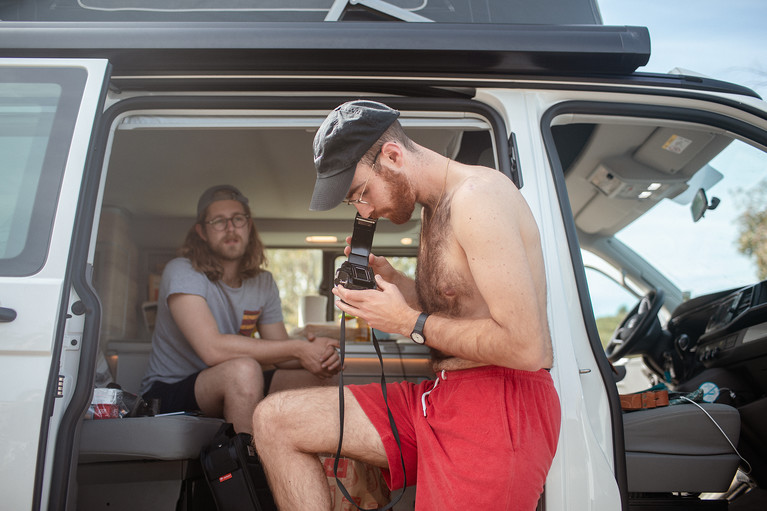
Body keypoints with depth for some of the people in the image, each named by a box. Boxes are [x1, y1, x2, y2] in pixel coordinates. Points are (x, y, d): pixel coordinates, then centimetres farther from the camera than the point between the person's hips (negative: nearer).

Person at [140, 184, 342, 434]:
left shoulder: (263, 282, 6)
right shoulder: (182, 272, -15)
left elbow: (278, 352, 4)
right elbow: (213, 349, -29)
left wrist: (321, 356, -20)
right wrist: (298, 348, -27)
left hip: (231, 388, 7)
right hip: (168, 394, -6)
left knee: (319, 379, -9)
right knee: (245, 369, -35)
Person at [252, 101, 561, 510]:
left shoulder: (477, 196, -17)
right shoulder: (432, 207, 13)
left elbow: (526, 348, -22)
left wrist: (410, 323, -14)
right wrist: (388, 278, 4)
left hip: (502, 404, -9)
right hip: (438, 397, 9)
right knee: (274, 419, 0)